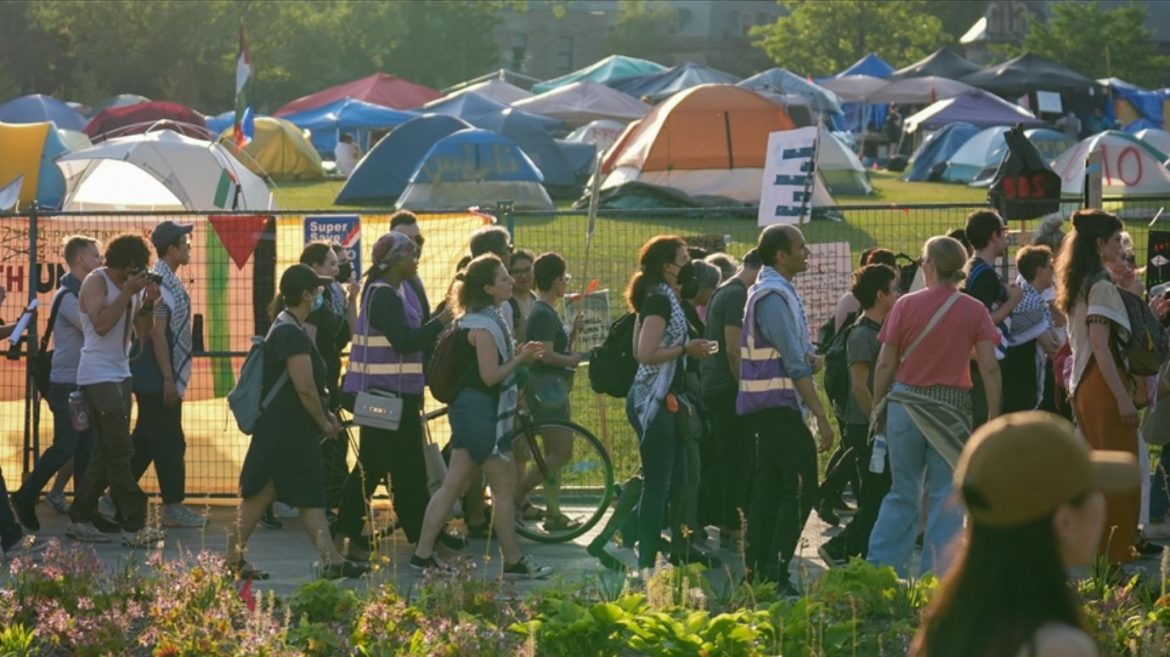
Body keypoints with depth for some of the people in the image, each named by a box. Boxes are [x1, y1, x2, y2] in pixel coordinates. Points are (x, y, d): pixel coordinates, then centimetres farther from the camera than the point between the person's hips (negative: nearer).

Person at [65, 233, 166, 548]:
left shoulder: (131, 286, 12)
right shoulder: (97, 282, -11)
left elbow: (142, 333, 12)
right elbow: (101, 324, -25)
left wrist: (147, 303, -5)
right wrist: (127, 293, -22)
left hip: (120, 374, 9)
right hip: (98, 376, -9)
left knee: (107, 452, 11)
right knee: (119, 452, -11)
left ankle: (81, 519, 18)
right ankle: (134, 527, -13)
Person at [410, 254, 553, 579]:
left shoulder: (485, 317, 15)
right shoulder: (484, 324, -17)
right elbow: (491, 375, -21)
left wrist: (519, 355, 9)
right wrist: (520, 359, -10)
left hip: (469, 408, 10)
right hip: (480, 409, -10)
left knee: (453, 485, 10)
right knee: (505, 486, -3)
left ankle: (423, 554, 10)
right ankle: (514, 561, 3)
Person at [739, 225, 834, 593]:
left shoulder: (778, 291, 17)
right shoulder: (774, 297, -16)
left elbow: (801, 353, 22)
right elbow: (796, 365, -21)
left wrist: (812, 357, -3)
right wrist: (822, 417, -21)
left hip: (769, 407, 10)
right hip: (778, 406, -10)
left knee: (770, 488, 11)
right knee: (800, 489, -10)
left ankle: (757, 572, 14)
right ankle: (775, 574, -13)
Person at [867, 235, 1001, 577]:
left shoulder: (906, 305, -2)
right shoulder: (974, 311, -2)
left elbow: (885, 364, 0)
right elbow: (990, 368, -7)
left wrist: (878, 408, 12)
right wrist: (994, 419, -2)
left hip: (905, 403, 1)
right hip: (952, 407, -1)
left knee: (902, 494, 13)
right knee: (946, 497, 5)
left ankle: (877, 567, 12)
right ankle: (937, 577, 3)